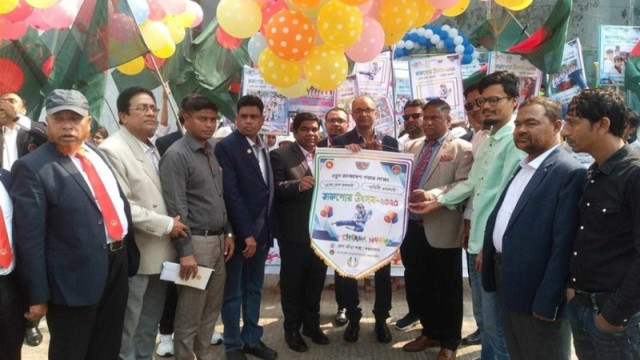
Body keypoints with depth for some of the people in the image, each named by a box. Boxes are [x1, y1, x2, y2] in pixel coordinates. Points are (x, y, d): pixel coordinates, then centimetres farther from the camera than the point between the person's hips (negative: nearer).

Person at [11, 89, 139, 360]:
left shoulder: (98, 155, 9)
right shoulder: (32, 167, -13)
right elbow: (30, 238, -15)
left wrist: (129, 254, 16)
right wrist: (38, 296, -15)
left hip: (117, 265, 7)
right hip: (75, 278, -6)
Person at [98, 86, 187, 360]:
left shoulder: (153, 149, 12)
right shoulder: (112, 150, -15)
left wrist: (173, 223, 3)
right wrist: (166, 225, -18)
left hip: (159, 253, 8)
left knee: (149, 326, 20)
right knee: (127, 328, 7)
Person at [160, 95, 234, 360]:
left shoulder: (212, 152, 12)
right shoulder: (176, 155, -11)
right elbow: (176, 208, -16)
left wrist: (227, 232, 13)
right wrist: (185, 251, -18)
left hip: (217, 240, 8)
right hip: (195, 241, -8)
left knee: (212, 307, 18)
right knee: (189, 313, 4)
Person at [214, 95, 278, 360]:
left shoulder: (264, 149, 10)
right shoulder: (226, 147, -11)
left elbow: (268, 189, 10)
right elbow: (230, 193, -17)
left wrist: (267, 230, 4)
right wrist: (246, 233, -19)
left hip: (261, 230, 7)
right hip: (238, 232, -6)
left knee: (254, 288, 16)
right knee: (233, 291, 7)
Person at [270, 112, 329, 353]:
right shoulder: (280, 155, -6)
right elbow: (275, 189, -18)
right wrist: (298, 185, -34)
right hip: (294, 232, -5)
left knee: (316, 280, 17)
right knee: (292, 281, 9)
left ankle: (312, 324, 34)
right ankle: (292, 329, 24)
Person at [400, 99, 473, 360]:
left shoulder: (461, 149, -5)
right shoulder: (411, 146, 14)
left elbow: (464, 185, -17)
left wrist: (431, 196, -28)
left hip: (441, 230, -6)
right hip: (411, 226, 6)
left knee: (447, 290, 8)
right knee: (416, 285, 16)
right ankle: (429, 332, 36)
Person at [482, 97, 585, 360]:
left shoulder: (569, 172, -17)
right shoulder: (520, 167, 12)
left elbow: (563, 244, -20)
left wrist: (547, 301, -20)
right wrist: (487, 250, 7)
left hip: (535, 290, -8)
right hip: (506, 280, 8)